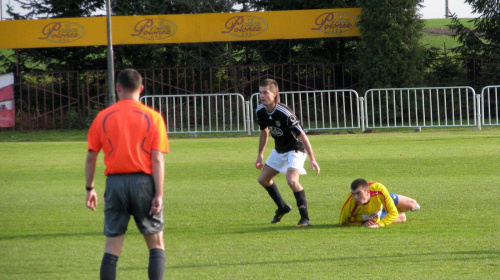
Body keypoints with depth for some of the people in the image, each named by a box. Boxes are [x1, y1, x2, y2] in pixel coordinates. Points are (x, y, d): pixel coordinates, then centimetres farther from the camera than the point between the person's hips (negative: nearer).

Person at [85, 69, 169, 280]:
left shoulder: (103, 117, 5)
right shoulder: (152, 117, -1)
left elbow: (91, 157, 5)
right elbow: (157, 159, -6)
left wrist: (89, 188, 14)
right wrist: (159, 194, -7)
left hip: (115, 183, 1)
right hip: (143, 182, -1)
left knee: (112, 247, 6)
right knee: (156, 244, 8)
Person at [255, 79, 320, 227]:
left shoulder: (284, 113, -30)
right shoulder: (260, 111, -8)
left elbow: (302, 135, -26)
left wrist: (312, 159, -26)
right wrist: (260, 155, 19)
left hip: (295, 149, -8)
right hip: (279, 150, 8)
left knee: (292, 180, -29)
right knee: (263, 179, 15)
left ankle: (305, 218, -21)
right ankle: (283, 207, 37)